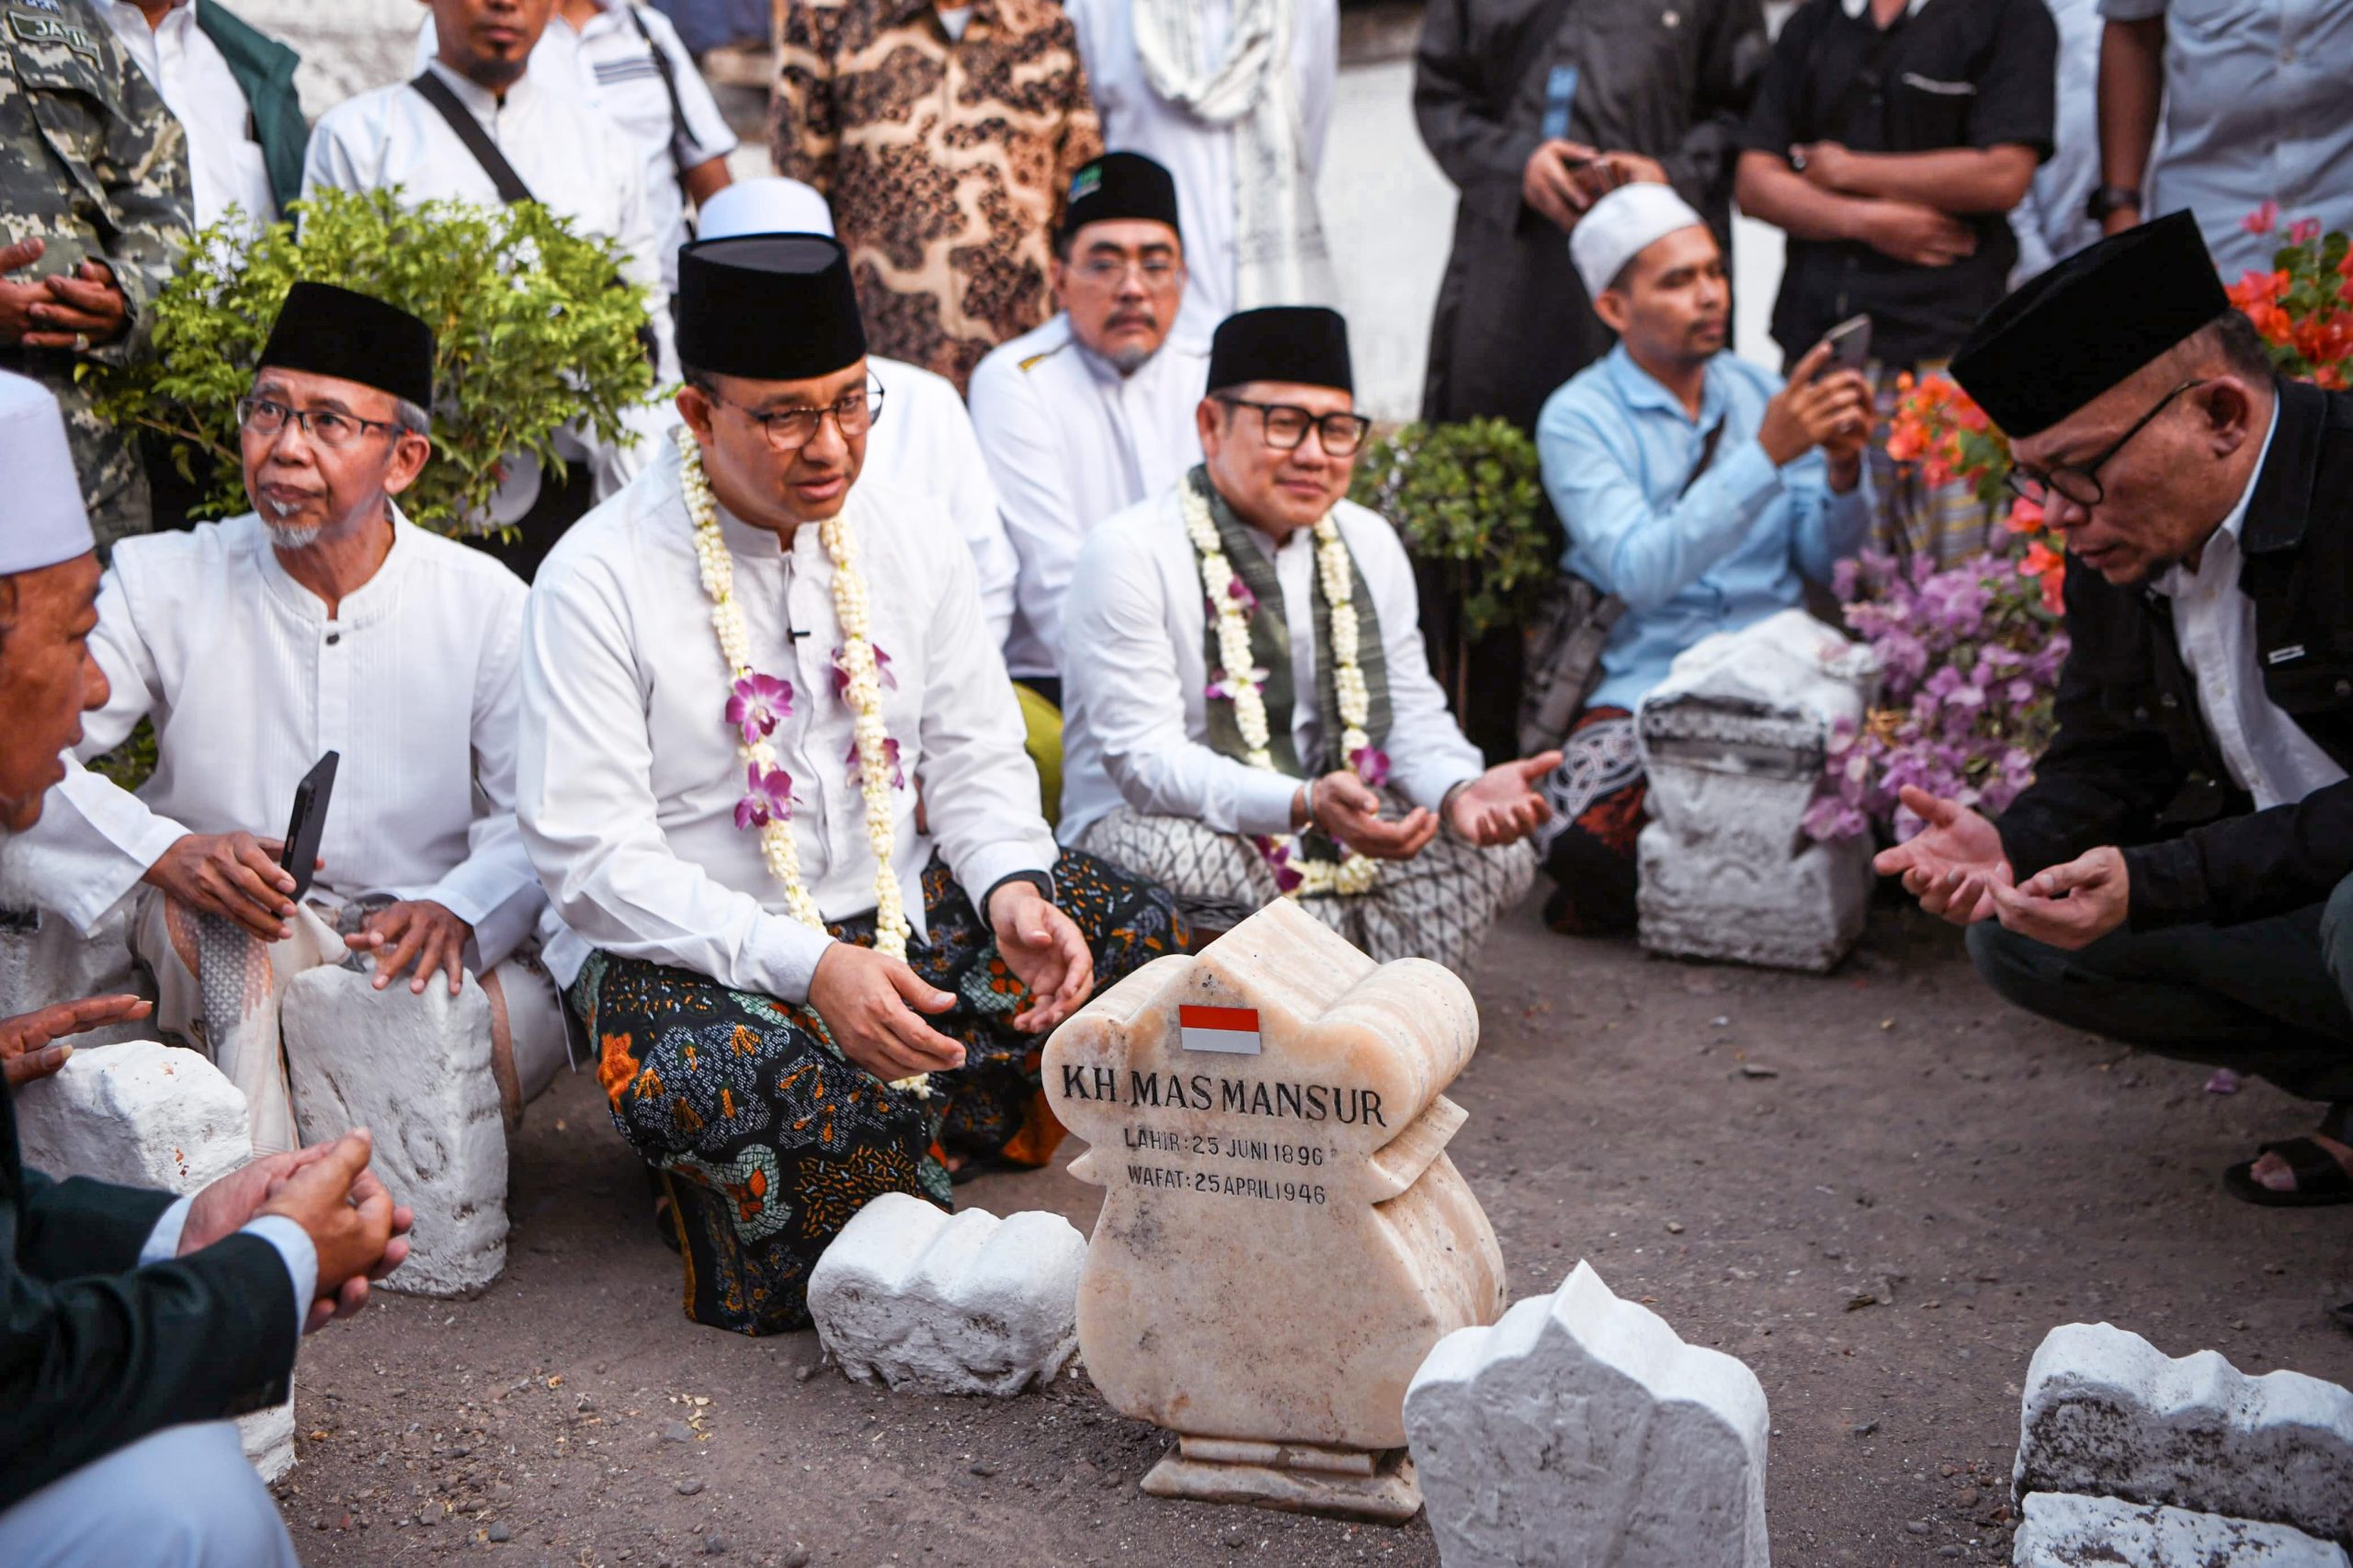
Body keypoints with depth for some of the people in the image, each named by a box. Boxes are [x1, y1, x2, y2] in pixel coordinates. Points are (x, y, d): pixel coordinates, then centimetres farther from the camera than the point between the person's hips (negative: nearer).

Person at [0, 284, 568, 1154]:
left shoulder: (484, 602, -1)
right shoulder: (161, 583, -1)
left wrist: (456, 907, -26)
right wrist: (164, 853, -26)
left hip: (411, 952, 0)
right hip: (214, 952, 0)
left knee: (524, 1027, -31)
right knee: (234, 903, -35)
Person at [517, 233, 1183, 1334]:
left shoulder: (910, 538, 4)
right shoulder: (599, 580, -12)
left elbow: (976, 757, 10)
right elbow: (591, 856, -16)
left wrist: (1012, 892, -13)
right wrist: (807, 966, -28)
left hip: (908, 915, 6)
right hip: (701, 959, -5)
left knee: (1140, 943, -12)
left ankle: (883, 1118, -6)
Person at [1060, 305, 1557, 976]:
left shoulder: (1369, 544, 6)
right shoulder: (1130, 553, -15)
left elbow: (1411, 715, 7)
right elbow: (1147, 762, -23)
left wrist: (1460, 791, -19)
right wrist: (1307, 805, -39)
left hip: (1334, 833, 6)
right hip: (1147, 825, -5)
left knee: (1497, 851, -14)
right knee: (1181, 859, -39)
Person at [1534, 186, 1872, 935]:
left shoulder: (1758, 390, 14)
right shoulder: (1579, 418, -1)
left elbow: (1826, 563, 10)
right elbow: (1642, 572, -18)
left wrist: (1842, 466, -11)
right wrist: (1767, 453, -24)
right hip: (1650, 685, -4)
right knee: (1587, 844, -31)